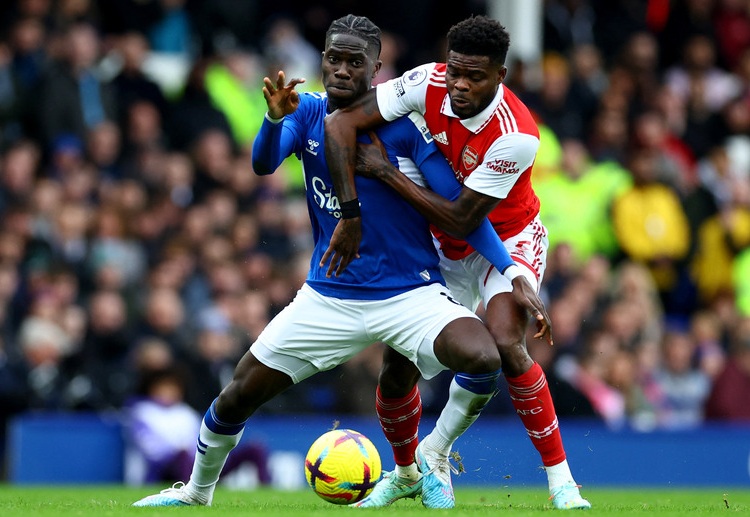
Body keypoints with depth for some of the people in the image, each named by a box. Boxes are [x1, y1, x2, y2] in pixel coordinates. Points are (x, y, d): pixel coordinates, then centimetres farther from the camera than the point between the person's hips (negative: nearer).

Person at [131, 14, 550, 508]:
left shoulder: (405, 125, -11)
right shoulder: (307, 112, 0)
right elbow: (263, 163, -17)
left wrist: (515, 275, -20)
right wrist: (275, 117, -39)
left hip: (411, 295, -3)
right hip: (328, 297, 3)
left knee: (483, 358, -31)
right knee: (239, 394, 3)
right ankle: (196, 492, 32)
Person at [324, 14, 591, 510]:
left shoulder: (517, 136, -33)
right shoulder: (429, 84, -21)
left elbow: (463, 218, -29)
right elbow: (341, 123, -20)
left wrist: (386, 173, -26)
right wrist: (350, 214, -24)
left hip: (509, 240, -5)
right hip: (446, 249, 5)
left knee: (505, 343, -30)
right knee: (399, 366, 1)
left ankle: (561, 480, -20)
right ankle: (405, 473, 30)